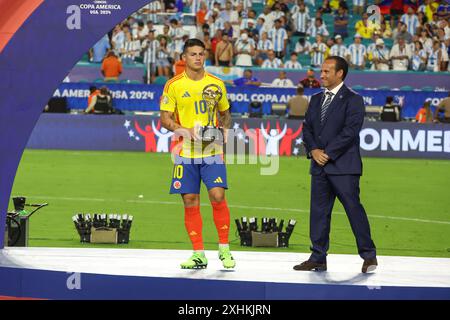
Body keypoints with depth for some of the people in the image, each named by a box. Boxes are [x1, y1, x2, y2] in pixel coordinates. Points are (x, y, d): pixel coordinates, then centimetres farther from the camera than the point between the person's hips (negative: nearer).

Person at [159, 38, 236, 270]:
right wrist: (184, 130, -17)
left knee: (218, 196, -11)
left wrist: (224, 129, -2)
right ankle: (198, 254, 8)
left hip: (212, 151, 0)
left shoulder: (216, 84, 7)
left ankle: (224, 249, 2)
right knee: (190, 202, 1)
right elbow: (165, 118, 0)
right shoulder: (174, 85, 1)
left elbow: (225, 114, 19)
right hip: (185, 152, 0)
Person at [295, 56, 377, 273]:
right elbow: (307, 128, 13)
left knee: (354, 209, -5)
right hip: (320, 166, 7)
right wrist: (313, 150, -5)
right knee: (318, 212, 6)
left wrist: (328, 154, -15)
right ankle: (318, 259, 11)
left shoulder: (352, 99, -5)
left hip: (343, 166, -7)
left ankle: (369, 255, 3)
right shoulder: (316, 100, 17)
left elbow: (350, 130, -14)